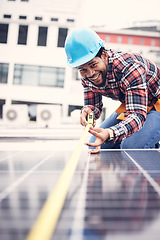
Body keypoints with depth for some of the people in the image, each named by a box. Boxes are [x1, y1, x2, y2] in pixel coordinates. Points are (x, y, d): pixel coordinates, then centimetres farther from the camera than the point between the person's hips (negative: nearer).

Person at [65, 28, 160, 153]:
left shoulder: (130, 67, -35)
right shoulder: (86, 75, -13)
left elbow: (138, 115, -40)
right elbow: (94, 105, -1)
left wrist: (110, 133, -59)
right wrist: (87, 111, -29)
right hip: (129, 106, 7)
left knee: (131, 147, -31)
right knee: (95, 146, 1)